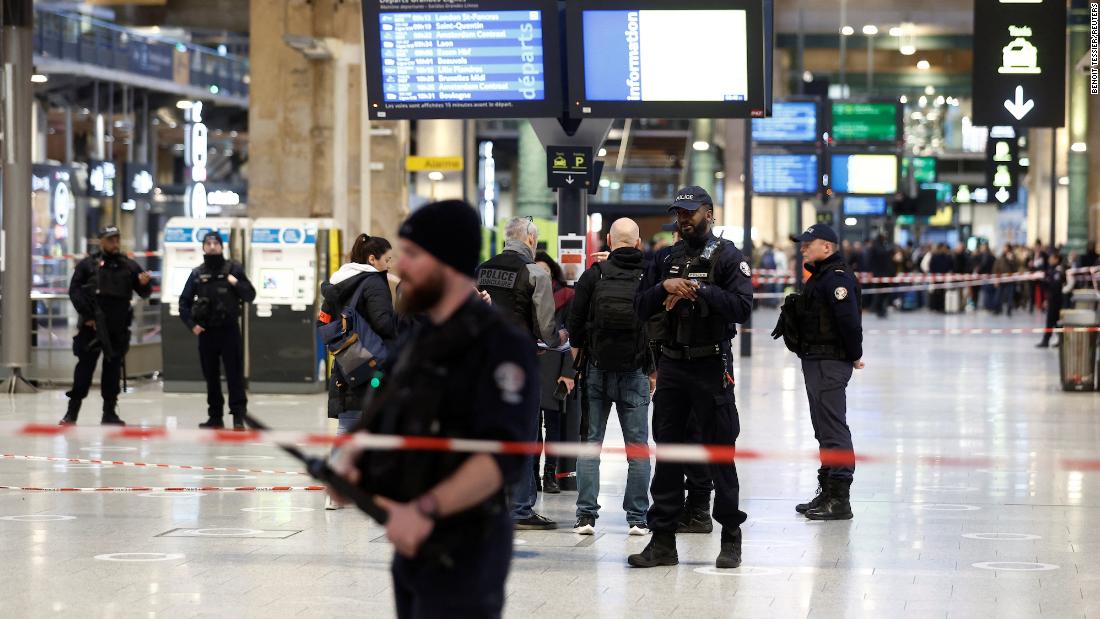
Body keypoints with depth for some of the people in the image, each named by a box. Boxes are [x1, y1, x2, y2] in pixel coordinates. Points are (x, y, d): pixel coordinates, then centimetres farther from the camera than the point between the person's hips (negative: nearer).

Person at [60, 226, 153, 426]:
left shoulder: (129, 266, 9)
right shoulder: (88, 265, 2)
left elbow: (144, 293, 9)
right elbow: (74, 291, -2)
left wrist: (144, 284, -16)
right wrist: (87, 316, -10)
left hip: (118, 329, 3)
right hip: (92, 326, -3)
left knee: (113, 368, 6)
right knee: (85, 366, -1)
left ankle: (109, 412, 13)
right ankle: (72, 411, 5)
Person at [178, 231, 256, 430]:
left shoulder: (233, 269, 1)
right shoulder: (197, 273, 7)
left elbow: (250, 296, 3)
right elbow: (184, 302, 10)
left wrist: (236, 283, -14)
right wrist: (191, 324, -2)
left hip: (229, 330, -3)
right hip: (206, 332, 3)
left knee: (235, 375, -6)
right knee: (211, 376, 9)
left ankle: (238, 417, -5)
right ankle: (215, 417, 16)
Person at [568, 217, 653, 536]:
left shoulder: (594, 275, -5)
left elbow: (575, 323, -3)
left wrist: (580, 354, 14)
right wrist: (652, 369, 10)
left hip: (597, 370, 0)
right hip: (635, 373, 0)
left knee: (590, 443, 6)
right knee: (637, 445, 6)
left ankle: (586, 514, 1)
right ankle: (637, 518, 5)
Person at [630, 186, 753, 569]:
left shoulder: (727, 257, -2)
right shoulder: (667, 259, 14)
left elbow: (742, 306, -14)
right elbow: (640, 308, 9)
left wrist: (699, 290, -19)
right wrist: (664, 287, -9)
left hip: (711, 366, -5)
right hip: (672, 364, 5)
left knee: (719, 452, -1)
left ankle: (731, 538, 7)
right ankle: (663, 540, 10)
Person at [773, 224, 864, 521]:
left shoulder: (837, 277, -16)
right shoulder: (820, 276, 18)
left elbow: (849, 319, -24)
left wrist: (854, 355, -15)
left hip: (831, 363, -11)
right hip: (817, 361, 11)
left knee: (832, 427, -10)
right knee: (825, 429, 16)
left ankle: (839, 498, -9)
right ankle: (828, 492, 23)